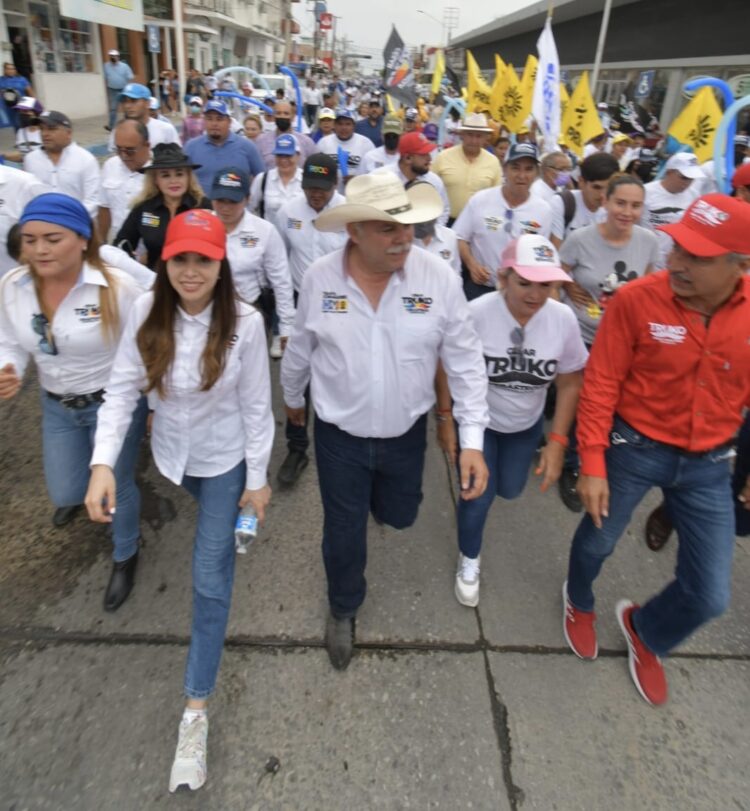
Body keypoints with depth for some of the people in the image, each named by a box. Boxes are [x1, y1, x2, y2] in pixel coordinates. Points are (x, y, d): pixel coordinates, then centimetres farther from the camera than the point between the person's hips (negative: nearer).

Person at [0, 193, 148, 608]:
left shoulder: (117, 287, -24)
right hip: (57, 407, 5)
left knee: (115, 489, 10)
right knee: (64, 493, 18)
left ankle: (125, 556, 42)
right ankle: (76, 494, 60)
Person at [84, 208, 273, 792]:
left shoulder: (245, 322, -24)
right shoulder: (147, 312, -17)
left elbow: (256, 405, -16)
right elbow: (123, 388, -15)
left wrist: (257, 479, -9)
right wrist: (103, 462, -27)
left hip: (226, 457, -3)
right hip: (172, 450, 3)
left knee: (210, 578, -2)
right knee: (215, 530, 33)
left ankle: (197, 708, 11)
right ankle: (227, 532, 71)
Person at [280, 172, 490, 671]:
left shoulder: (438, 278, -17)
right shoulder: (319, 278, -14)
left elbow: (466, 362, -11)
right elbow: (300, 349, 3)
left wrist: (472, 441, -16)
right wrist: (293, 399, 18)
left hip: (407, 434, 1)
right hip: (338, 435, 0)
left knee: (399, 517, 24)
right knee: (344, 532, 15)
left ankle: (374, 496, 64)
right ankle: (344, 610, 46)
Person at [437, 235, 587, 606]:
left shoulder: (563, 319, -20)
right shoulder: (475, 313, -29)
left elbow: (570, 383, -8)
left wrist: (557, 441, -11)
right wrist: (445, 420, -10)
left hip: (526, 425, 4)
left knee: (509, 490, 18)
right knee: (479, 496, -6)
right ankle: (469, 561, 25)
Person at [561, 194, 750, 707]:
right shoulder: (636, 300, -21)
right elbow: (600, 385, -15)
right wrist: (592, 464, -15)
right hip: (634, 447, -2)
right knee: (598, 541, 21)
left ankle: (645, 632, 43)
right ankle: (580, 603, 57)